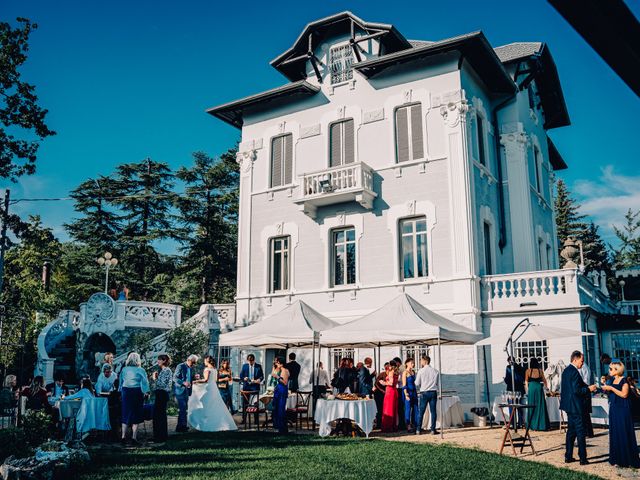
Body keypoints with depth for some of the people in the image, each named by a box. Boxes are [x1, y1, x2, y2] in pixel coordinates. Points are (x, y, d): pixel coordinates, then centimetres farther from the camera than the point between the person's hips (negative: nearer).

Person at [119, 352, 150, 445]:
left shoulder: (124, 369, 5)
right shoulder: (141, 370, -6)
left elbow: (121, 381, 11)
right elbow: (145, 382, -6)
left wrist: (121, 392, 19)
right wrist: (146, 392, 4)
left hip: (126, 392, 4)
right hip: (137, 392, -4)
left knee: (125, 414, 12)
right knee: (136, 415, 2)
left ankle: (123, 436, 11)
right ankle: (134, 437, 1)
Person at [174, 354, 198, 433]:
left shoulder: (191, 368, 12)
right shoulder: (180, 366, -11)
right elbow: (174, 378, -14)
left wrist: (195, 377, -1)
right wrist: (183, 382, -27)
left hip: (187, 390, 8)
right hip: (180, 390, -8)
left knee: (185, 409, 12)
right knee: (182, 408, -12)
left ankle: (183, 425, 20)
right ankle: (180, 426, -7)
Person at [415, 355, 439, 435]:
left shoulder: (421, 371, -5)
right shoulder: (435, 371, 5)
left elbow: (417, 383, 0)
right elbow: (438, 383, 12)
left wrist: (419, 389, 20)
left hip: (424, 393, -2)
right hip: (433, 392, 2)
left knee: (421, 412, 3)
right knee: (433, 411, 5)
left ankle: (418, 430, 3)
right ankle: (433, 429, 4)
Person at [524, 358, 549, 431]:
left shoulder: (528, 371, -1)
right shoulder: (540, 370, 3)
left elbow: (526, 382, 3)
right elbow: (544, 380, 14)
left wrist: (527, 390, 15)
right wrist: (546, 387, 31)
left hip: (531, 388, -1)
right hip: (539, 388, 1)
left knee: (532, 407, 6)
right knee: (540, 406, 7)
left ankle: (533, 425, 7)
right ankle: (541, 425, 8)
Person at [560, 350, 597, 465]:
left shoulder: (566, 371, 12)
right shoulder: (574, 372, -19)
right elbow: (576, 390, -23)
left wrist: (586, 387, 15)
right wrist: (588, 389, -11)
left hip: (568, 405, 10)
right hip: (576, 406, -9)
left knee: (571, 431, 14)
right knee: (580, 432, -2)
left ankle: (568, 456, 18)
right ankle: (583, 458, 3)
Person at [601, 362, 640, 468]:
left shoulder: (624, 380, -10)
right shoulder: (612, 380, 12)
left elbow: (624, 394, -18)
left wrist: (611, 388, -17)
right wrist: (606, 388, -2)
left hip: (622, 408, -7)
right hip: (613, 408, 8)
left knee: (624, 433, -3)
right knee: (614, 433, 9)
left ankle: (627, 459, 5)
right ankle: (617, 458, 17)